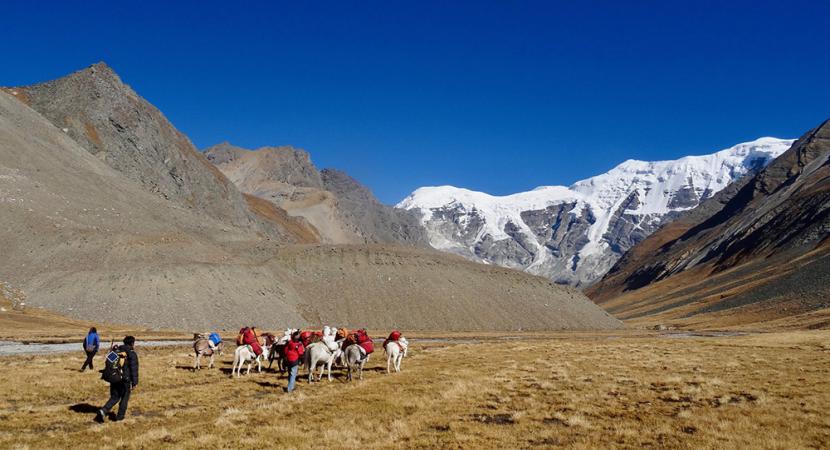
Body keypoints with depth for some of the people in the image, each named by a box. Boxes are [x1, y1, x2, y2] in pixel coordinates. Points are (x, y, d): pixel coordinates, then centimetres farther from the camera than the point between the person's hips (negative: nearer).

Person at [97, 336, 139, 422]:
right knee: (124, 398, 12)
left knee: (114, 397, 14)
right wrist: (134, 383, -9)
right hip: (125, 380, -5)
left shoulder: (115, 351, 11)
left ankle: (104, 410, -6)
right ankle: (120, 416, 16)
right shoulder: (132, 354, -10)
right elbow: (134, 369, -13)